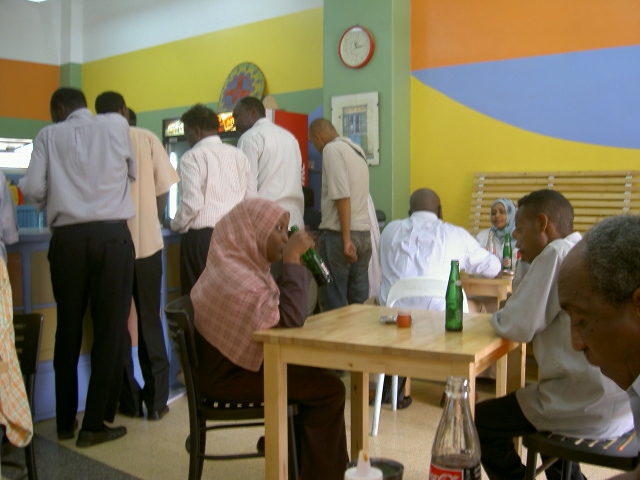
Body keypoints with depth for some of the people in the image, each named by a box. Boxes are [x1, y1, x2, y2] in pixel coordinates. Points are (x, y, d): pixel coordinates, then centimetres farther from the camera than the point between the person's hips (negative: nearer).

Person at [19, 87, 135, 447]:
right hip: (112, 234, -1)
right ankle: (95, 424, 6)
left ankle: (65, 420, 22)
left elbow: (33, 190, -1)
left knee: (68, 327, 12)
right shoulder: (117, 125, 8)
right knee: (110, 327, 3)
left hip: (68, 238, 1)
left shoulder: (49, 136, 7)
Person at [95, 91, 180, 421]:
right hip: (147, 241, 1)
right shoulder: (147, 139, 0)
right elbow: (164, 189, 0)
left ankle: (129, 400, 15)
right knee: (150, 321, 10)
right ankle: (157, 399, 12)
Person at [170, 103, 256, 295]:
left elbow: (192, 204, -14)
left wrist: (176, 225, 3)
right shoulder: (238, 155, 13)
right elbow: (251, 199, 12)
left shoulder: (192, 158, -5)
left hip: (201, 237, -6)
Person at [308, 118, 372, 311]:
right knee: (360, 301, 11)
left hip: (339, 233, -8)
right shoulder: (357, 150, 17)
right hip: (364, 232, 8)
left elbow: (342, 196, -18)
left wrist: (346, 239, -18)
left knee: (333, 303, -1)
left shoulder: (332, 149, -7)